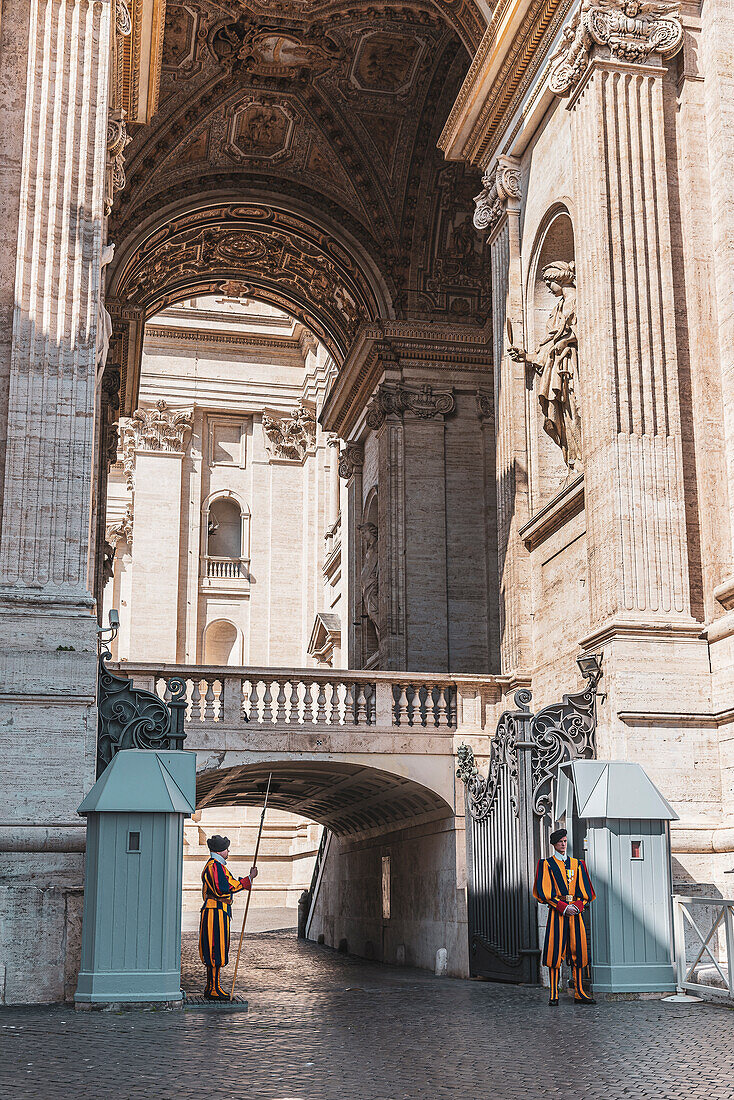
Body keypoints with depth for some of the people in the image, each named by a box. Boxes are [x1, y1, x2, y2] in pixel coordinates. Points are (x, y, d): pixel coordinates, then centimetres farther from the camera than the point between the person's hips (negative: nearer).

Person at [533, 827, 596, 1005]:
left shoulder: (577, 864, 15)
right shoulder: (547, 864, 4)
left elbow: (585, 891, 10)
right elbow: (545, 892, -4)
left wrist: (578, 906, -8)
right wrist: (563, 907, -13)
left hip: (576, 912, 4)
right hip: (557, 912, -4)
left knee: (578, 952, 2)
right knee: (555, 952, -7)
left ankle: (579, 993, 7)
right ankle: (554, 995, -4)